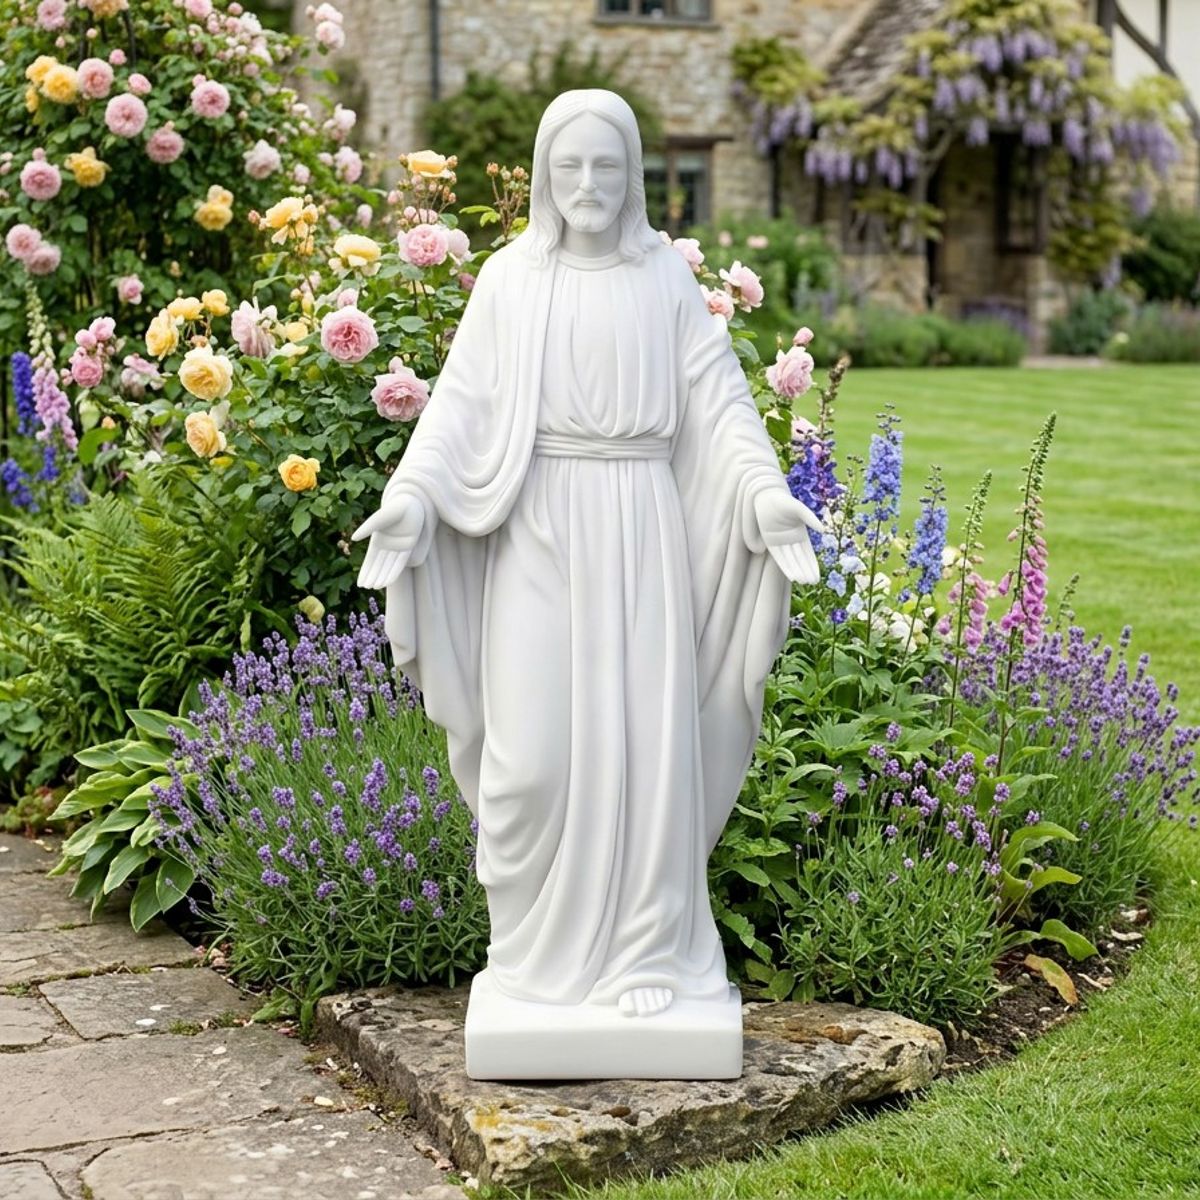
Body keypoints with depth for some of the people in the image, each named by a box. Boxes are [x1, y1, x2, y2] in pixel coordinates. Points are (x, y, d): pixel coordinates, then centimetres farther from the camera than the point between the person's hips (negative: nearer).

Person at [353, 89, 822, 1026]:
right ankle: (539, 941, 16)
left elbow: (719, 399, 1)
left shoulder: (666, 277, 5)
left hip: (640, 533, 0)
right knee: (532, 752, -4)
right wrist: (411, 494, -15)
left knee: (642, 740, -1)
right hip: (538, 534, 0)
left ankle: (644, 951, 10)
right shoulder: (510, 278, 4)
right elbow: (461, 405, 0)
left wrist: (765, 490, -15)